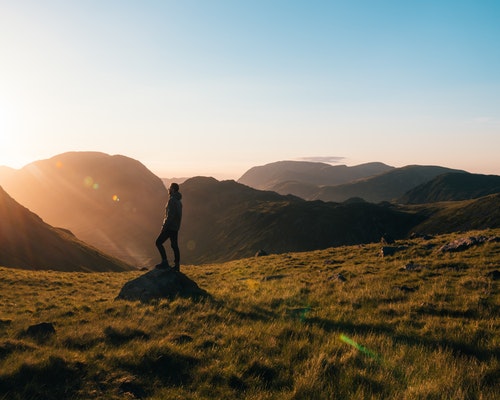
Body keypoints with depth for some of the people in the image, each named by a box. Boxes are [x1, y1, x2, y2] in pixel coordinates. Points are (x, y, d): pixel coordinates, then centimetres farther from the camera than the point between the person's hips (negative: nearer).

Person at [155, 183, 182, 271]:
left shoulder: (172, 200, -16)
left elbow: (170, 215, -22)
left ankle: (165, 262, -7)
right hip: (175, 227, 9)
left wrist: (164, 226, -19)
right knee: (174, 245, 10)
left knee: (159, 242, -4)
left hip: (170, 226, -9)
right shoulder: (178, 200, 16)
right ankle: (176, 265, 11)